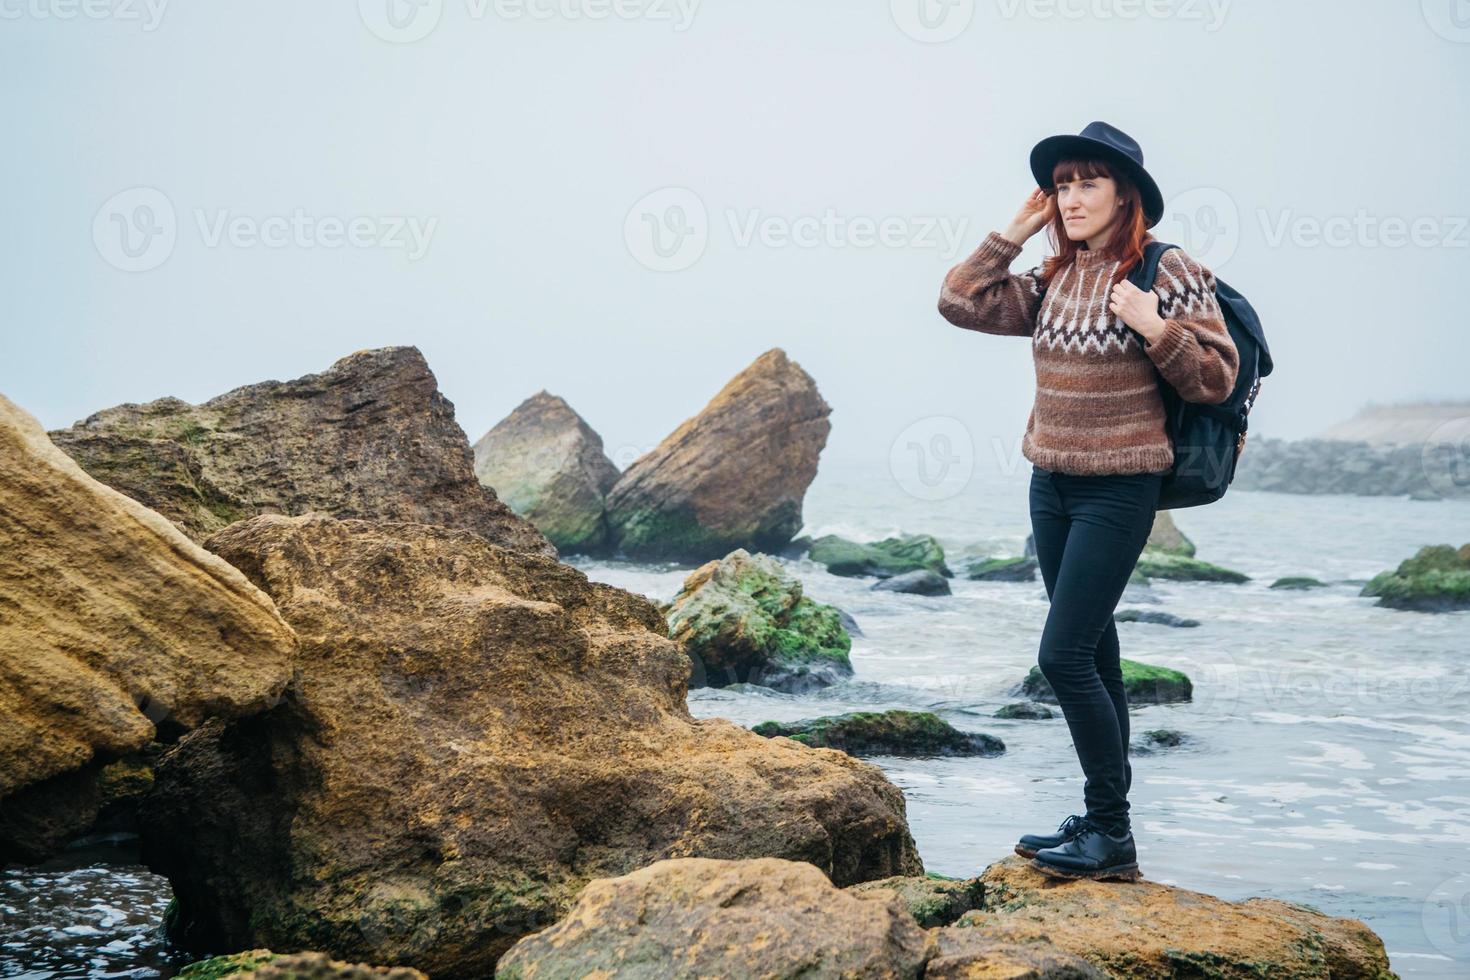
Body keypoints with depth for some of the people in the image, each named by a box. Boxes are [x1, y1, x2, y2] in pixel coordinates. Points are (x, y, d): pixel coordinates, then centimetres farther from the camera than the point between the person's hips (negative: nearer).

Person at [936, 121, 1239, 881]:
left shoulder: (1169, 272, -9)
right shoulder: (1052, 281, 8)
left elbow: (1214, 381, -9)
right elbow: (961, 302, 6)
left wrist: (1154, 328, -23)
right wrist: (1012, 233, 3)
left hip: (1119, 490, -7)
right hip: (1051, 484, 7)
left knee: (1063, 655, -12)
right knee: (1094, 655, 12)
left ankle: (1112, 835, -2)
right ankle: (1101, 824, 20)